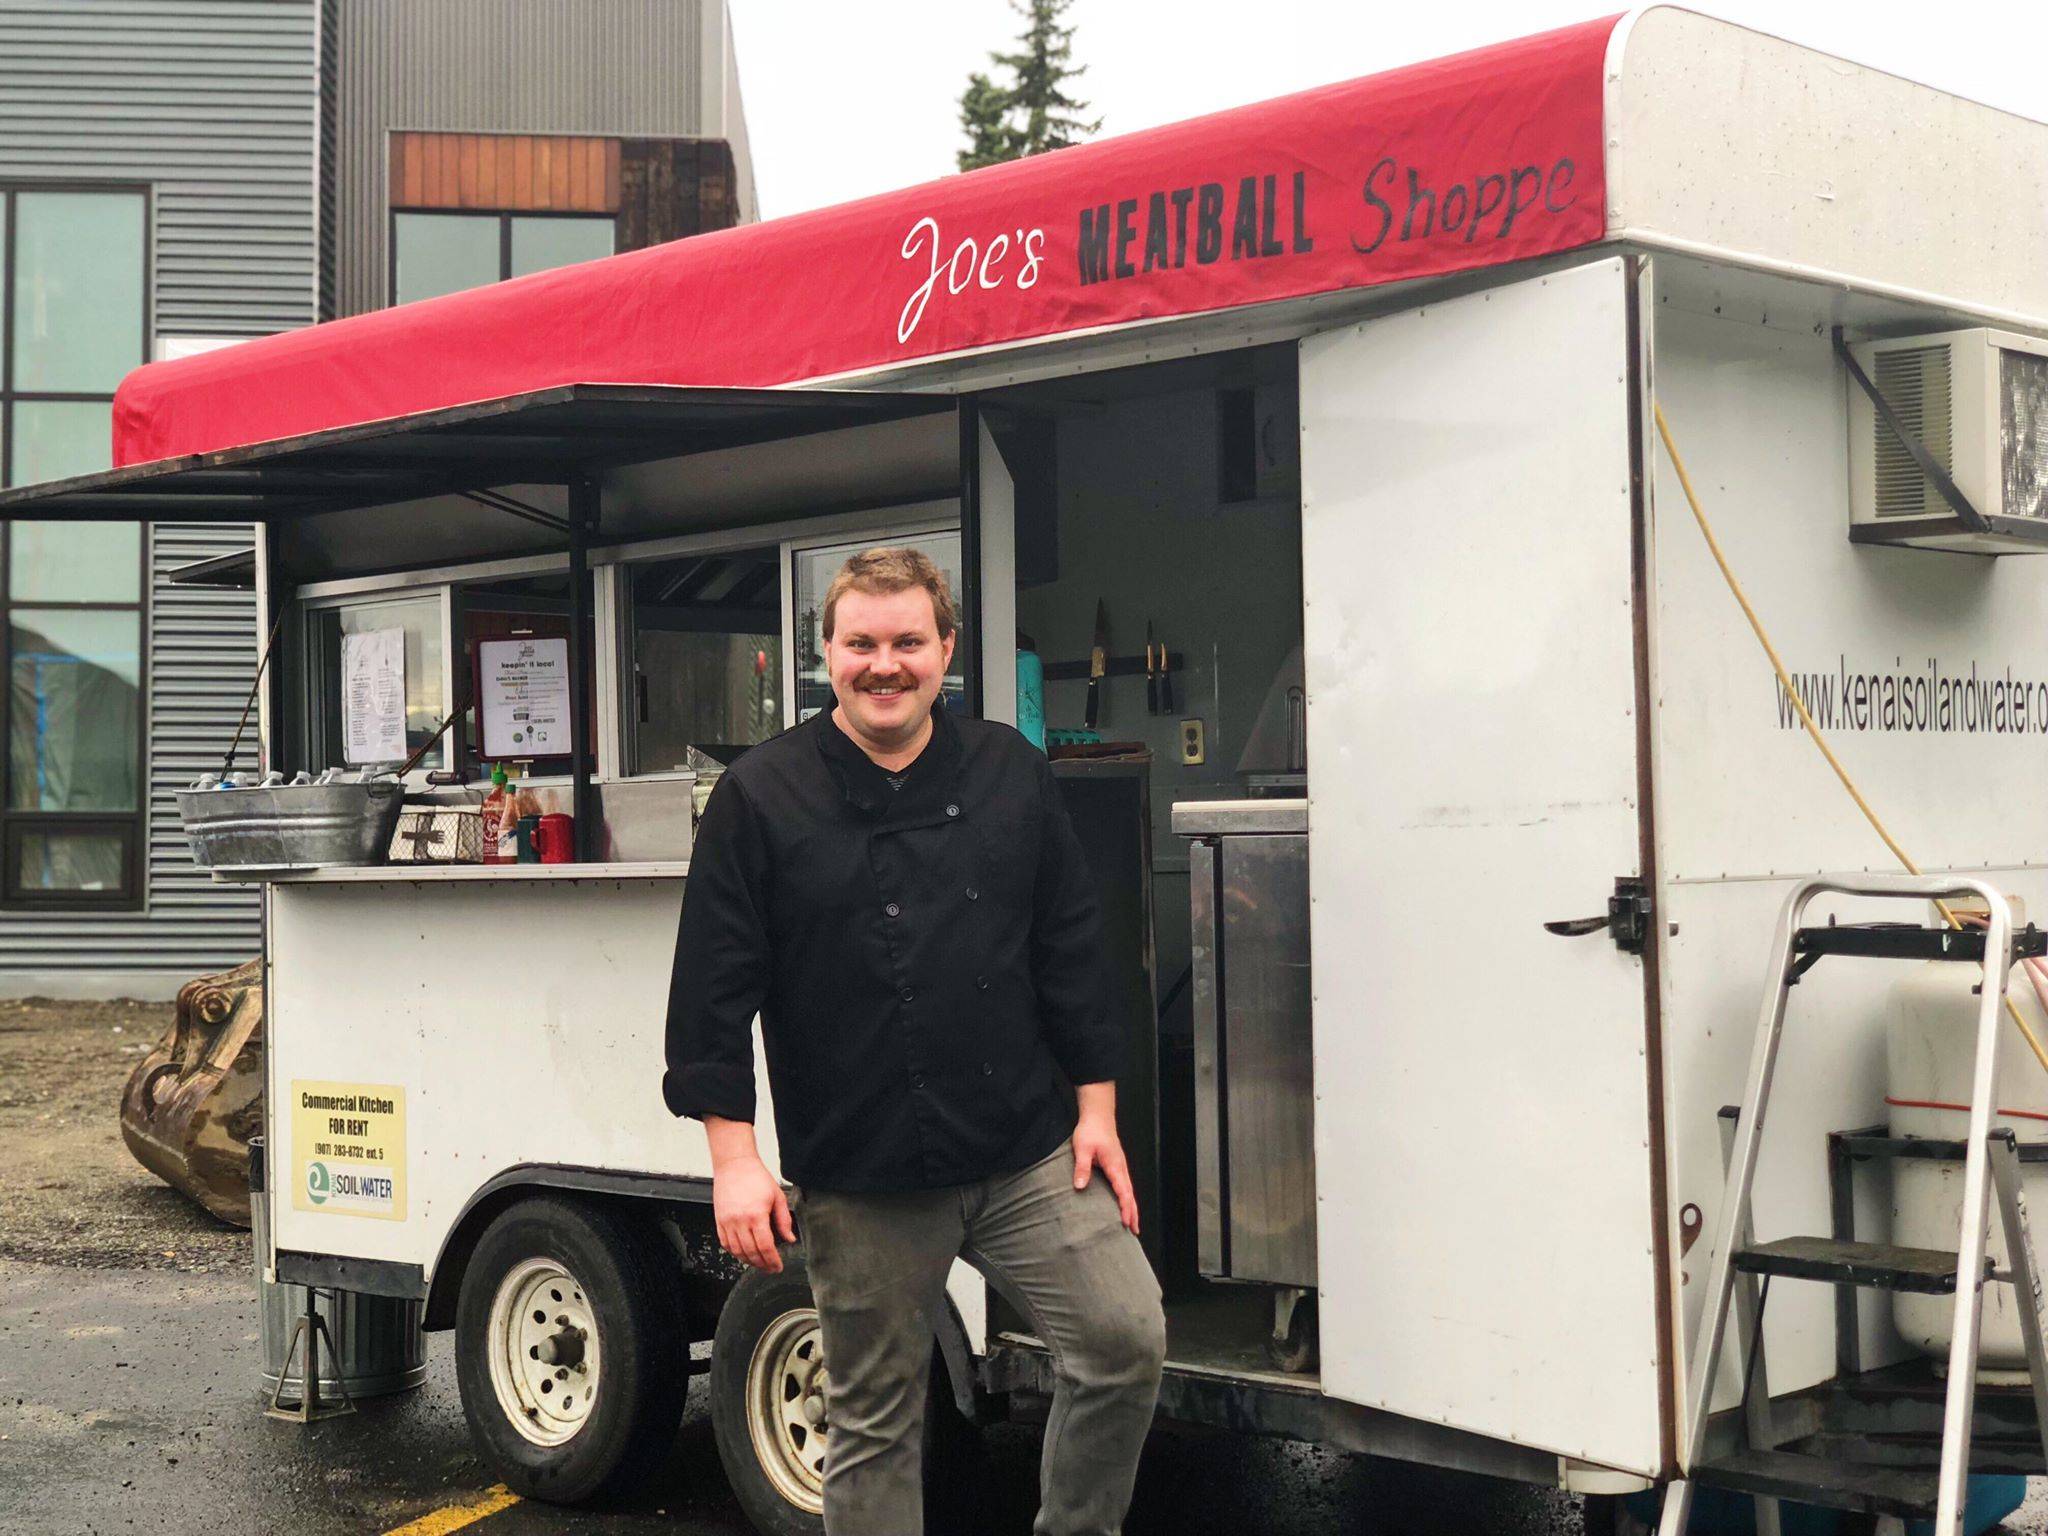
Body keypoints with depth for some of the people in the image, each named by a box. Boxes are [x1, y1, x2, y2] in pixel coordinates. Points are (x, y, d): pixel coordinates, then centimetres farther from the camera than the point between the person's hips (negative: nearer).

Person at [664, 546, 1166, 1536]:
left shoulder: (1010, 775, 7)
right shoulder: (761, 798, -2)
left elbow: (1072, 952, 10)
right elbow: (712, 989, -4)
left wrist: (1094, 1109, 6)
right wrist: (734, 1158, -8)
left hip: (1028, 1157, 2)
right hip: (857, 1181, -2)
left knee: (1125, 1341, -6)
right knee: (872, 1423, 8)